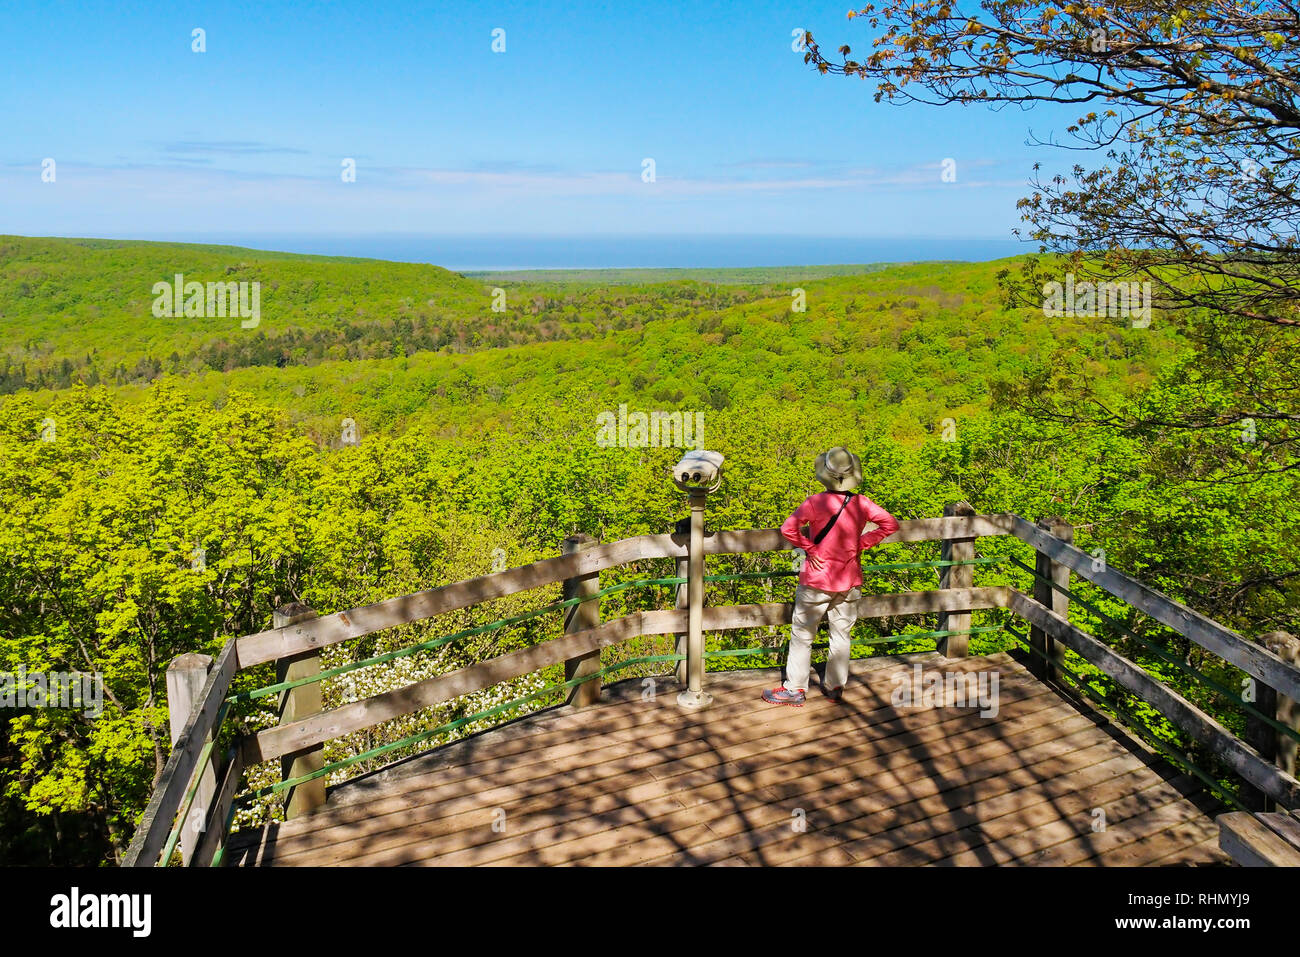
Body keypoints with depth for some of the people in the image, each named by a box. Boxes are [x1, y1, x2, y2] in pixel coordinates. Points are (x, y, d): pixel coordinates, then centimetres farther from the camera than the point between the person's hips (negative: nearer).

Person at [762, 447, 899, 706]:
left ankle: (795, 689, 14)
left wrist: (810, 549, -13)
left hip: (816, 581, -4)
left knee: (802, 636, 8)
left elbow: (788, 529, -26)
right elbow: (890, 524, 4)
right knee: (841, 635, 16)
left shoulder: (815, 502, -18)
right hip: (849, 582, 4)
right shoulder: (862, 503, -5)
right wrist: (861, 544, 3)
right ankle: (835, 686, 26)